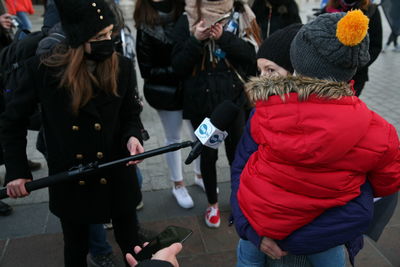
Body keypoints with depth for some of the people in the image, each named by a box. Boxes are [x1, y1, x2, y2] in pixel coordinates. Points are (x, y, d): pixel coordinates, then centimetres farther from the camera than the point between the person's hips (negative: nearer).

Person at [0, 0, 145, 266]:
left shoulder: (122, 67, -10)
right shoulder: (44, 69, -14)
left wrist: (133, 136, -20)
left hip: (117, 178, 1)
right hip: (69, 182, 0)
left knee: (131, 243, 20)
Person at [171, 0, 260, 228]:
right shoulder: (187, 20, -3)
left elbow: (251, 55, -8)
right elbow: (178, 66, -6)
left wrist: (224, 37, -20)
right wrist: (196, 40, -20)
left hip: (236, 99, 0)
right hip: (201, 102, 0)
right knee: (208, 154, 13)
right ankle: (213, 203, 35)